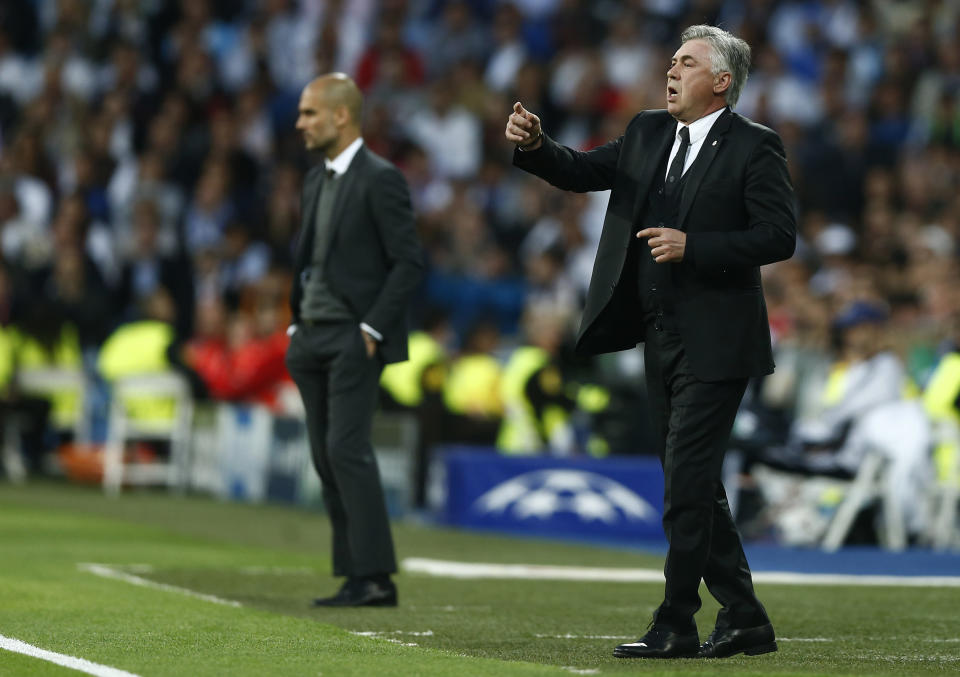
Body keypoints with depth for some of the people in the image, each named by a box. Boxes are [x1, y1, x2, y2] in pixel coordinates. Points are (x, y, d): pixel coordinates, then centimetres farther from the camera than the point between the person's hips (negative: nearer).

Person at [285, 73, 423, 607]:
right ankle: (357, 577, 6)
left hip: (355, 339, -8)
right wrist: (297, 326, 14)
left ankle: (375, 577, -13)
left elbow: (410, 262, -12)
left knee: (347, 449, -15)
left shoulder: (381, 179, -9)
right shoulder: (316, 180, 17)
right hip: (314, 339, 8)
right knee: (327, 457, 4)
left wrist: (372, 328, -15)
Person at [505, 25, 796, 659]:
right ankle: (744, 619, 20)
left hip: (714, 344, -8)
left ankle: (676, 625, -4)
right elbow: (582, 171, 10)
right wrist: (535, 146, -9)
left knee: (687, 484, -9)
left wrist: (693, 247, -20)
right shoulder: (649, 134, 12)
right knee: (694, 486, 12)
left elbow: (779, 236, -13)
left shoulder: (753, 148, -8)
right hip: (661, 339, 8)